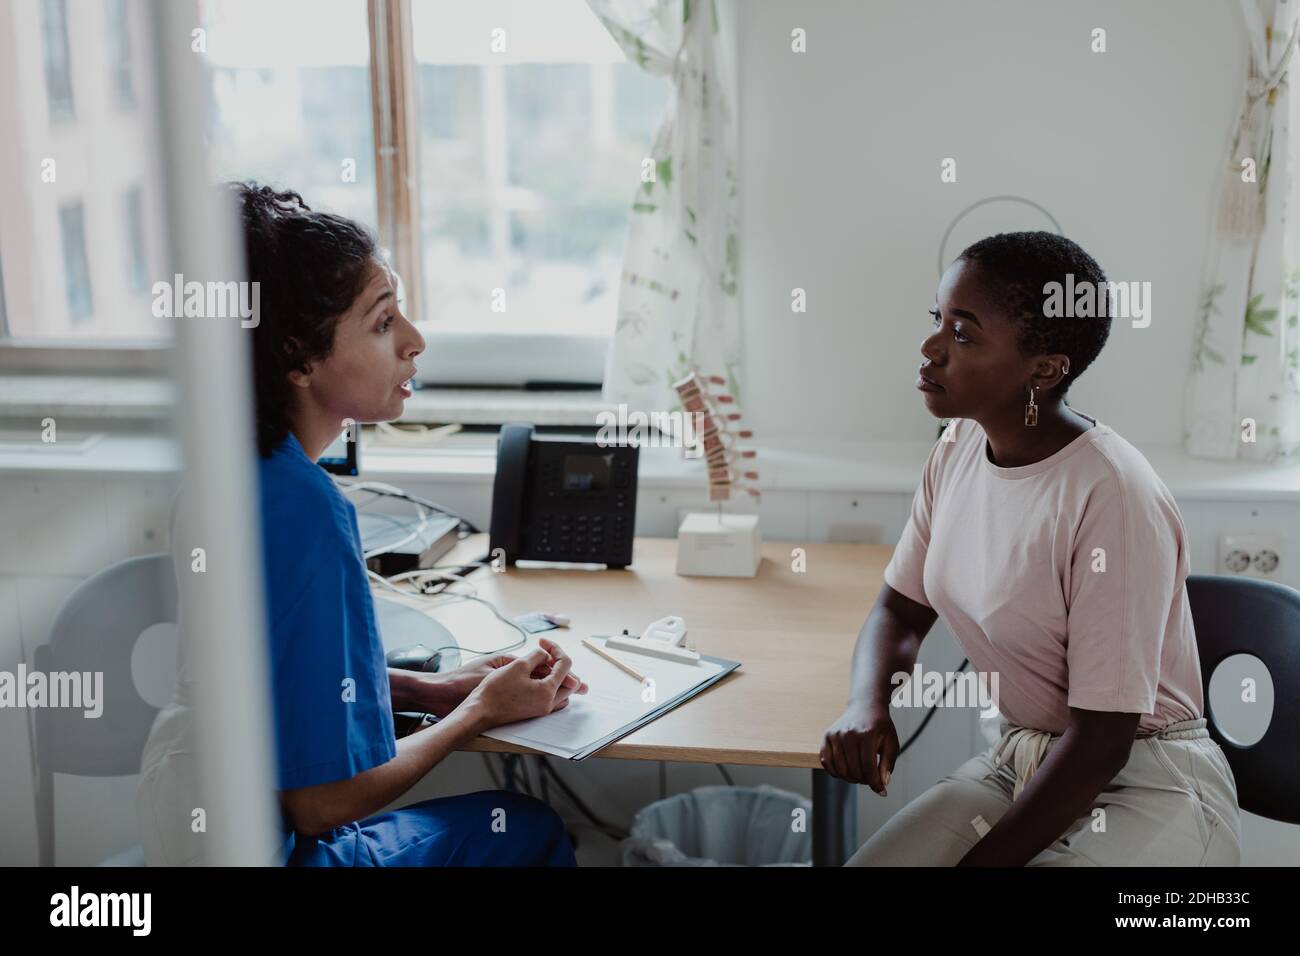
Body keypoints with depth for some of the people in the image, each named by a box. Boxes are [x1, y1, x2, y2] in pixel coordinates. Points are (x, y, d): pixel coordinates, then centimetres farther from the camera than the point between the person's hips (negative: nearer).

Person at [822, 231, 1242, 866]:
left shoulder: (1114, 498, -25)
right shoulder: (956, 453, -2)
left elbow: (1102, 741, -22)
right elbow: (899, 610, 9)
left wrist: (980, 859, -19)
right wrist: (867, 705, -12)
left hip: (1142, 784, -6)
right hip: (1013, 760, 6)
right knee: (866, 861, -15)